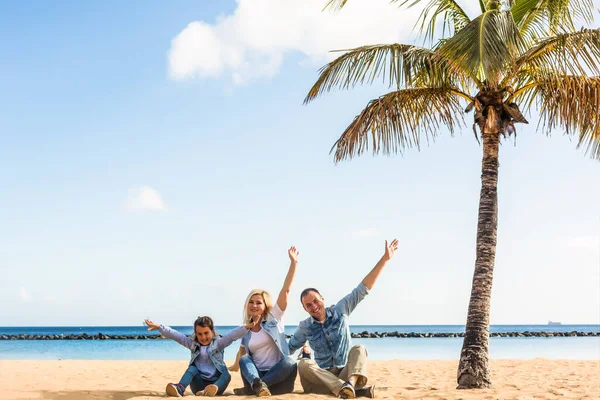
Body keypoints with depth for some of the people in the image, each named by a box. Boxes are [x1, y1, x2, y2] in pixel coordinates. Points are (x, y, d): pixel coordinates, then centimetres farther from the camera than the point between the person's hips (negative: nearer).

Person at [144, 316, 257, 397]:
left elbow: (232, 335, -12)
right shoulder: (193, 344, 11)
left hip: (216, 381, -1)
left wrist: (246, 327, -28)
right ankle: (180, 388, -49)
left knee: (226, 375, -28)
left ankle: (214, 389, -60)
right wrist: (158, 327, -5)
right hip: (199, 383, 1)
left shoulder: (218, 343, 5)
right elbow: (175, 335, 4)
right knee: (192, 368, -20)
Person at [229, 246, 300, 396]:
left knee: (290, 362, -33)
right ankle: (257, 384, -50)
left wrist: (293, 263, -13)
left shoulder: (274, 318, 2)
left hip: (278, 375, -3)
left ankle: (251, 388, -32)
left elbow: (285, 291, -6)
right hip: (256, 375, 3)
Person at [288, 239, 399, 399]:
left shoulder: (340, 311, 3)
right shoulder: (305, 327, 6)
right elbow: (288, 349, 18)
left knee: (358, 349, -26)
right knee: (304, 364, -30)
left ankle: (350, 384, -59)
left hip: (346, 372, 0)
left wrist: (385, 258, -8)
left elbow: (363, 289, -2)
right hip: (323, 376, 0)